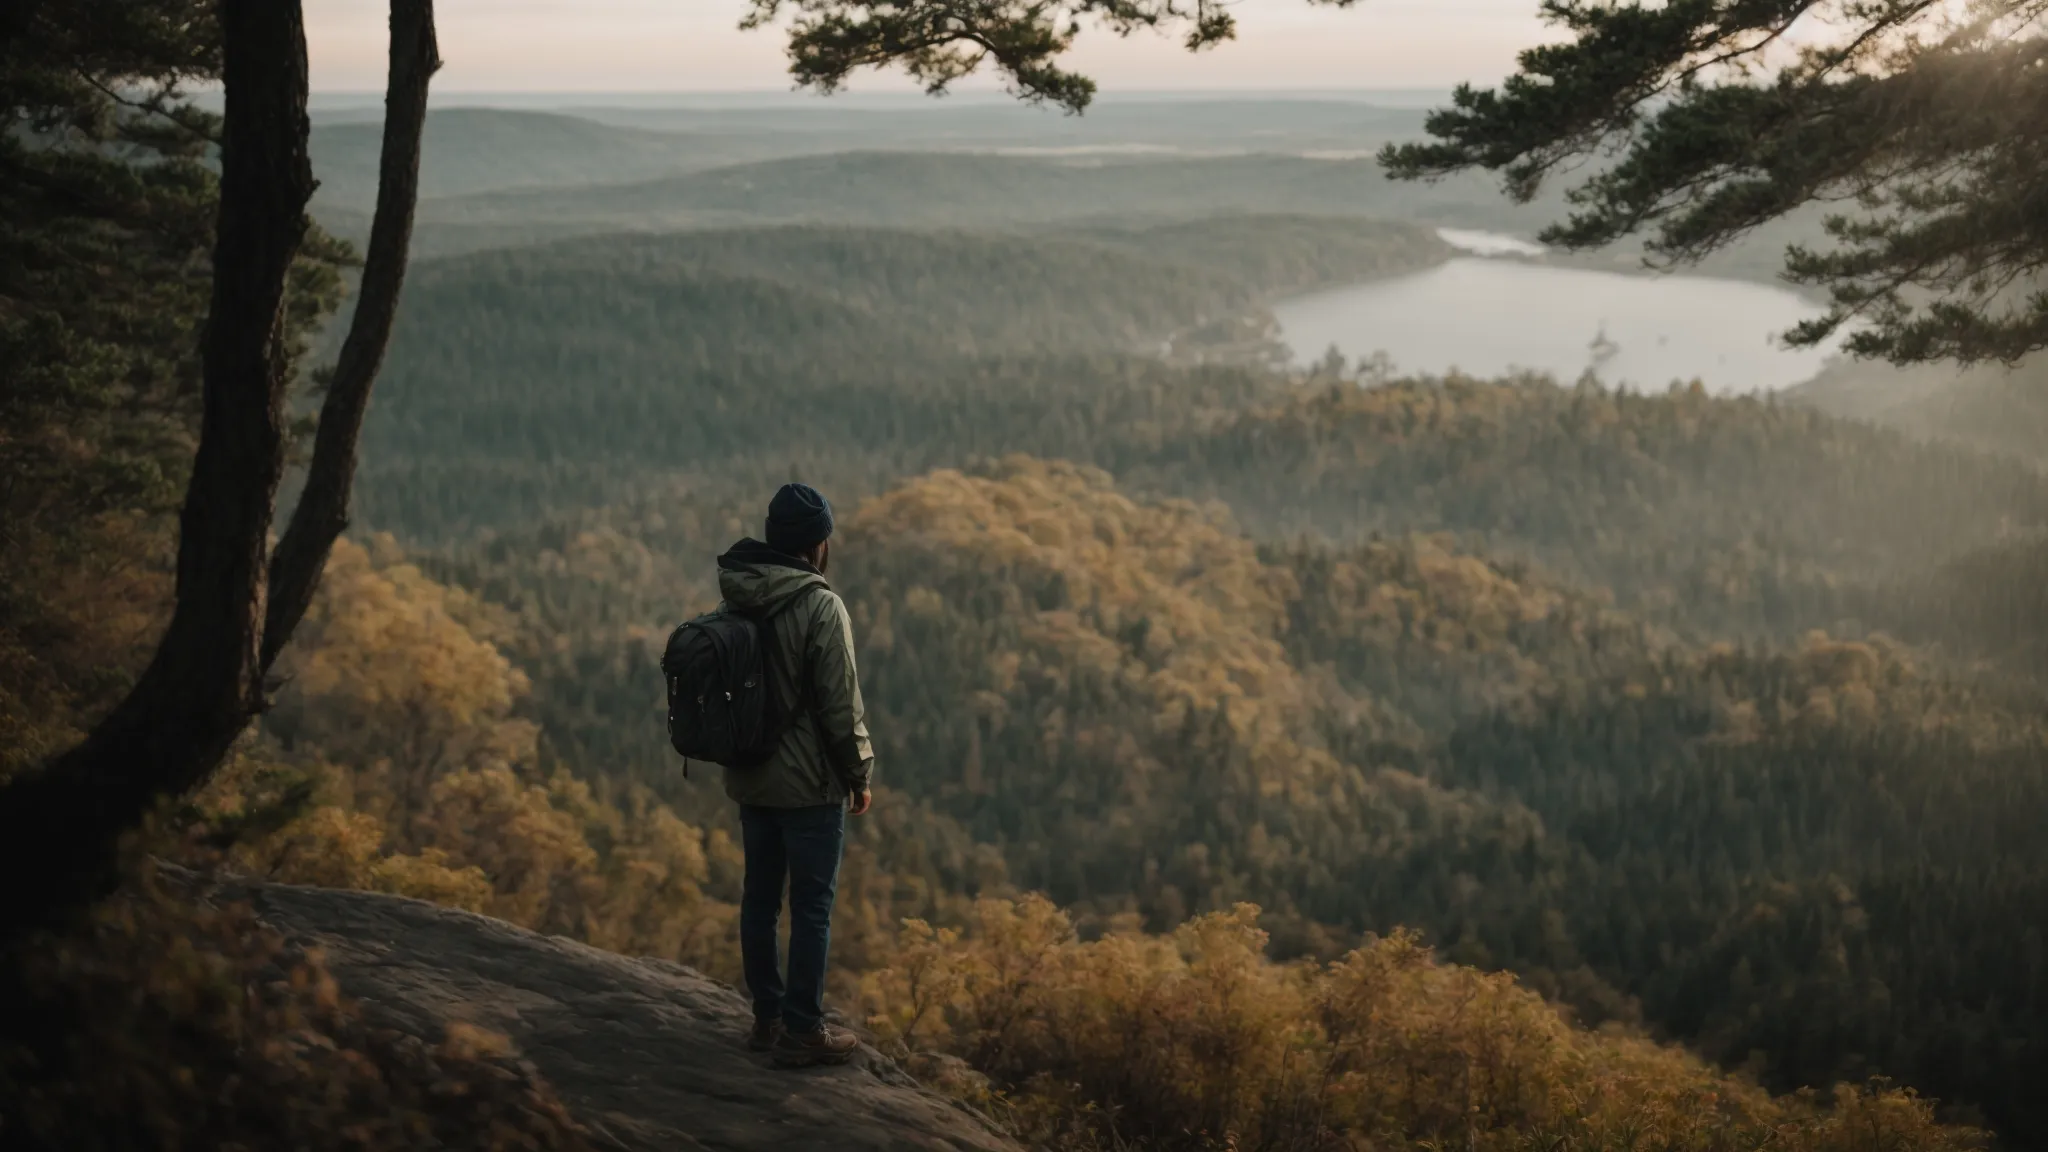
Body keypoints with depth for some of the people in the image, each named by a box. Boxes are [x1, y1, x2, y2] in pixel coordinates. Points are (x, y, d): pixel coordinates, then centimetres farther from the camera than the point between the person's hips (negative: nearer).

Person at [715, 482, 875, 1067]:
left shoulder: (737, 601, 3)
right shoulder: (820, 606, -18)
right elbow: (841, 705, -17)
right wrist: (860, 774, -5)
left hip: (749, 778, 7)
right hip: (809, 783, -7)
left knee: (760, 897, 14)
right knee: (812, 907, 2)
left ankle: (769, 1017, 24)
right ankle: (803, 1032, 7)